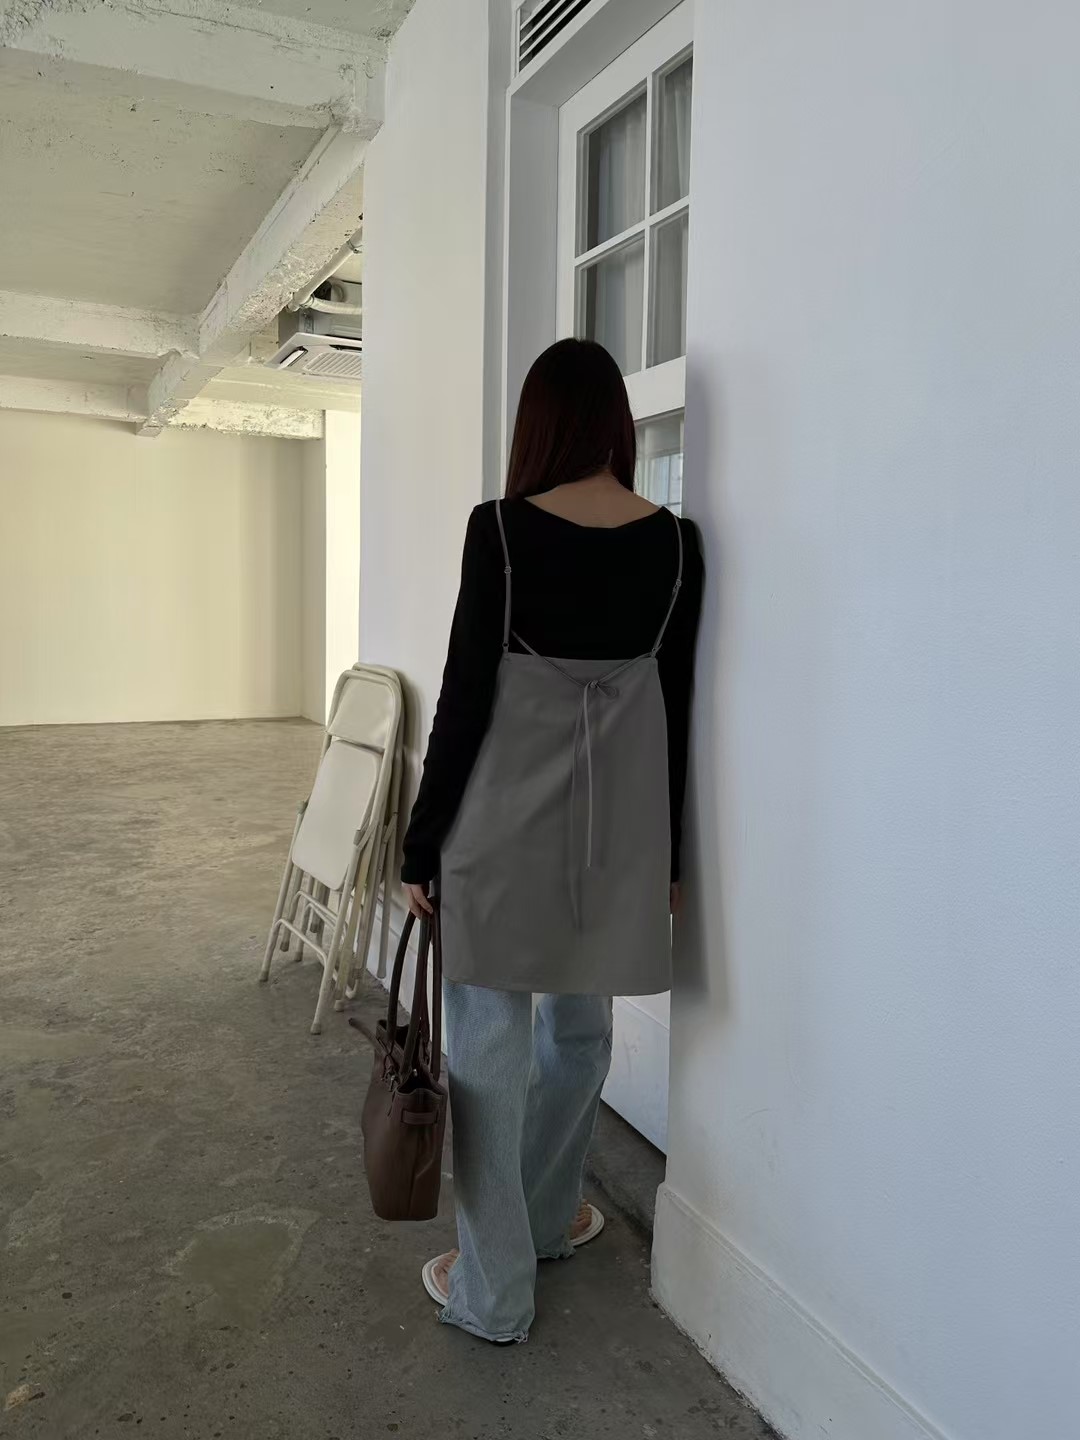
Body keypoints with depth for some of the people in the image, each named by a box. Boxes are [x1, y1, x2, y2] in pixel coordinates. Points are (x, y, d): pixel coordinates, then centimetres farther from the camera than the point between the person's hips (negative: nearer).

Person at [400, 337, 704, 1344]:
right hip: (621, 813, 4)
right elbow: (676, 705, 4)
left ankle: (492, 1291, 21)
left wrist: (422, 845, -1)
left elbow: (464, 696, -10)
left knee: (489, 1044, 8)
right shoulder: (676, 542, 0)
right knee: (580, 1027, 21)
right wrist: (670, 849, 13)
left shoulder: (501, 528, -10)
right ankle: (546, 1215, 43)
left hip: (506, 814, -4)